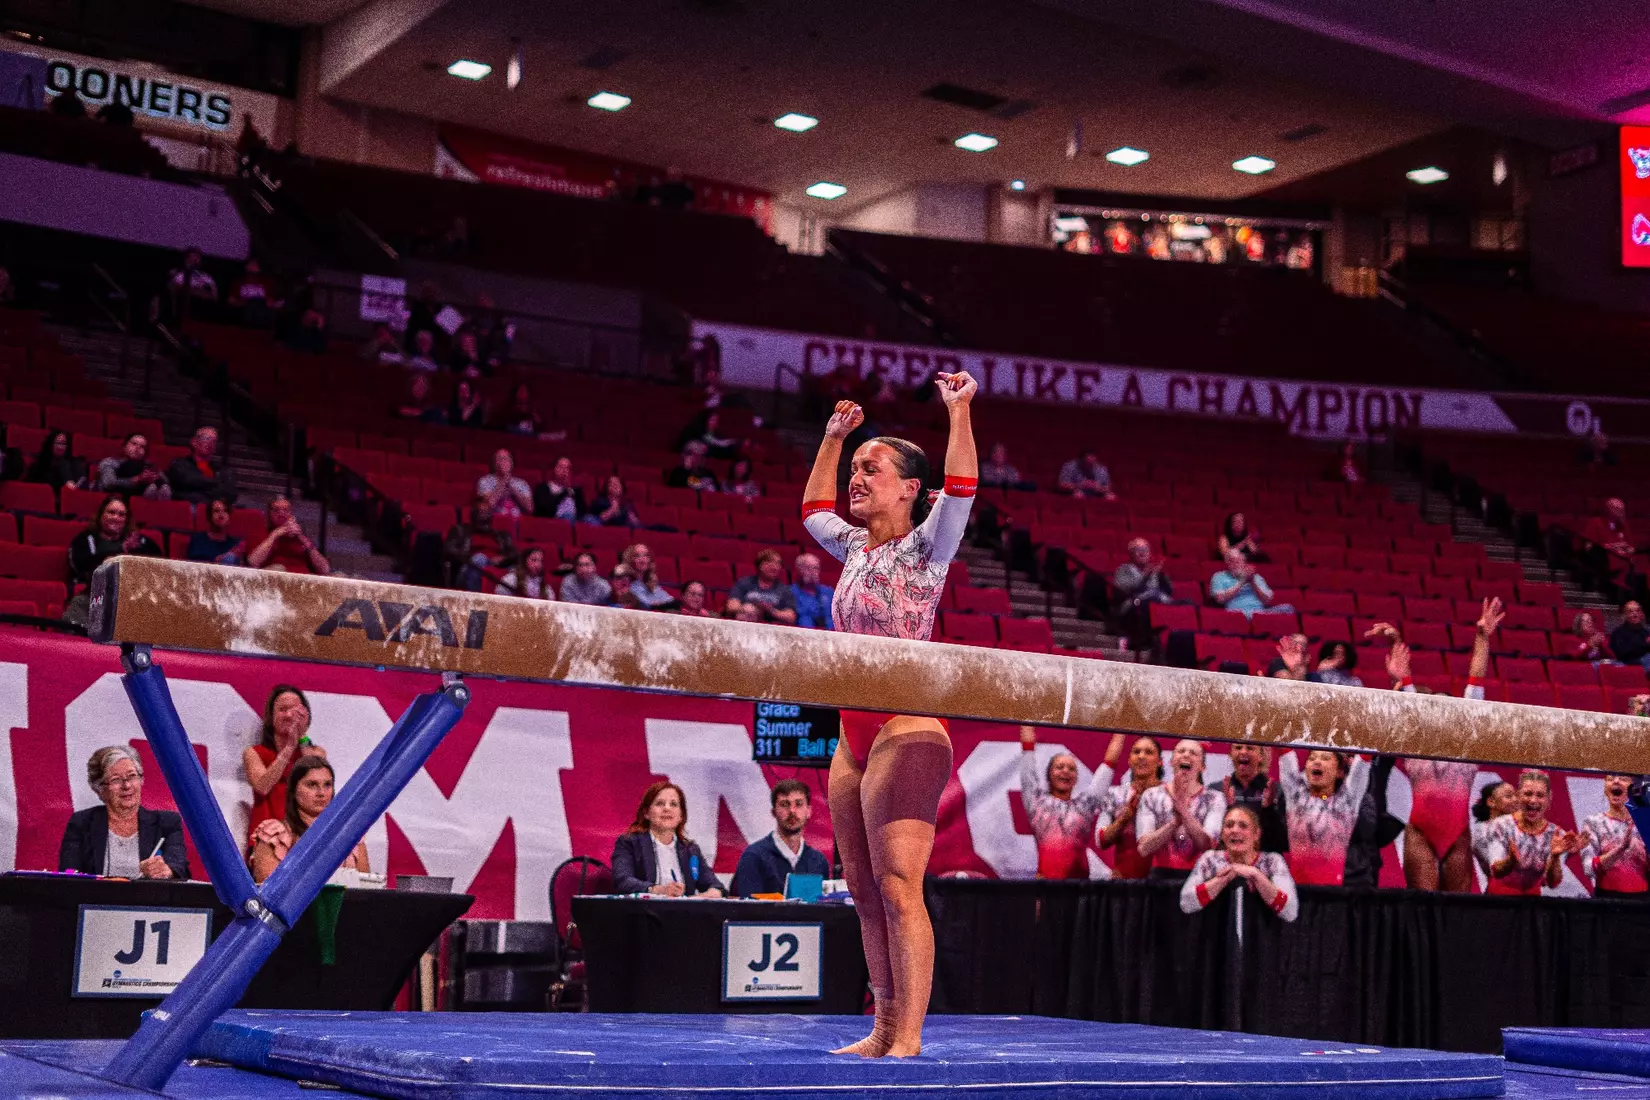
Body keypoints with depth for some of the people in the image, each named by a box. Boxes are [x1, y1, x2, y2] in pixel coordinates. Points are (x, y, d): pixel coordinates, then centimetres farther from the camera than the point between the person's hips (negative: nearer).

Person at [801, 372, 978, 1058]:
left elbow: (960, 490, -19)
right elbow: (813, 510, 34)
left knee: (898, 890, -12)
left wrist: (958, 412, -16)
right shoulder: (855, 548, 17)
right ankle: (883, 1032, 13)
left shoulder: (924, 548, -3)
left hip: (906, 733, -8)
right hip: (853, 739, 8)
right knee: (865, 894, 8)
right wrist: (833, 437, 32)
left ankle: (907, 1040, -12)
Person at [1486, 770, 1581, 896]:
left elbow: (1553, 882, -5)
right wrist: (1511, 860, -30)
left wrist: (1555, 857, -21)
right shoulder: (1501, 826, -6)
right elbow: (1496, 872, -12)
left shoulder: (1556, 834, -1)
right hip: (1499, 898, -2)